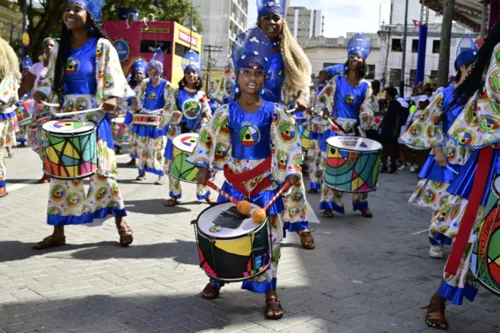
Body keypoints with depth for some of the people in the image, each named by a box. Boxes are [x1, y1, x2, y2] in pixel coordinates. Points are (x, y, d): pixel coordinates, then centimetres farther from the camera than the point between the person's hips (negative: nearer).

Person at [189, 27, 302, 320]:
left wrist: (292, 172, -12)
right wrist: (204, 168, -1)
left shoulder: (275, 113, -6)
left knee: (269, 236, 0)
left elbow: (289, 144, -4)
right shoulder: (225, 113, -3)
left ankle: (270, 292, 11)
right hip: (233, 182, 2)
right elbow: (209, 139, 4)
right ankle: (216, 280, 27)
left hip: (266, 183, -1)